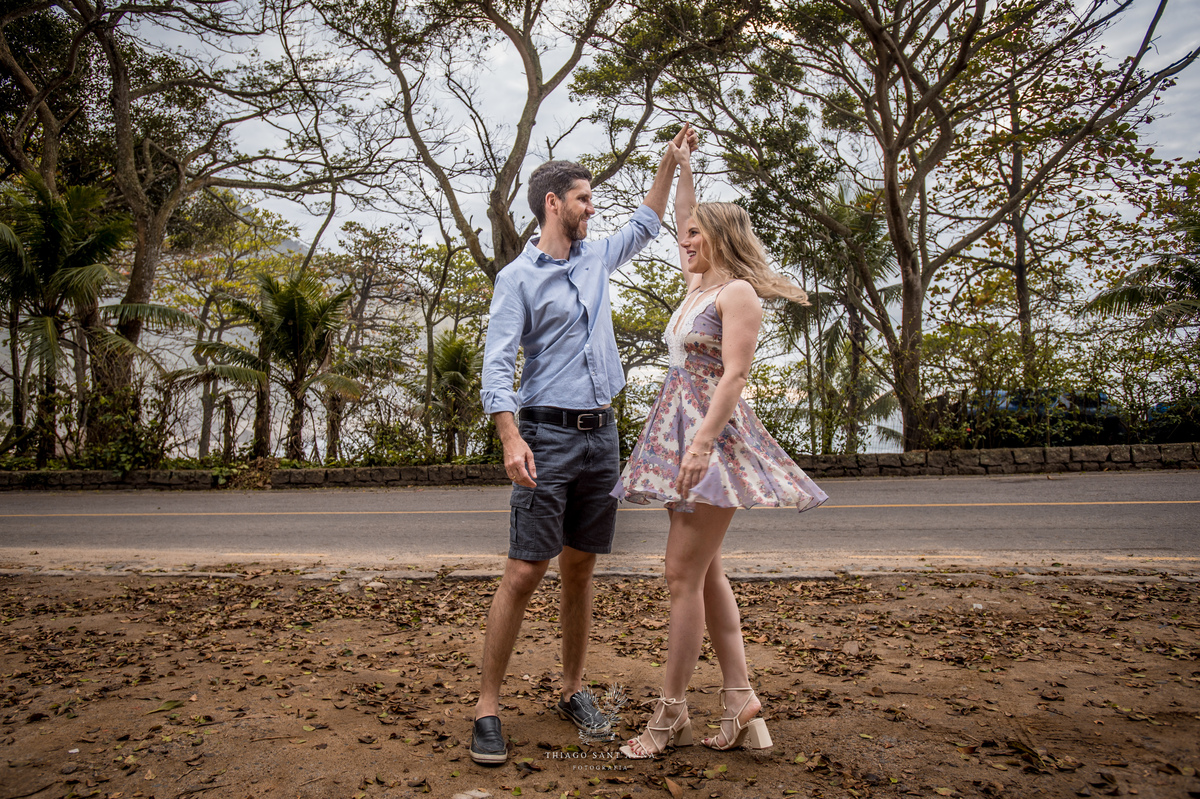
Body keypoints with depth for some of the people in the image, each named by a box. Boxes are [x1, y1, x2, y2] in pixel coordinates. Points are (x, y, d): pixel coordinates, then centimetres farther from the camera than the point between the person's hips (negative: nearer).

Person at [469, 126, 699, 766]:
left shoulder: (595, 259, 16)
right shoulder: (518, 277, -3)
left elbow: (646, 224, 34)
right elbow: (497, 366, -11)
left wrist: (669, 161, 31)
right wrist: (512, 439, -23)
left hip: (601, 435, 6)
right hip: (547, 436, -6)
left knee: (580, 567, 11)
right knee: (525, 571, -8)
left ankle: (573, 691, 23)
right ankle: (487, 708, 3)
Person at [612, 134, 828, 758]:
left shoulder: (738, 292, -7)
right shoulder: (697, 286, 18)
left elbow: (733, 375, -17)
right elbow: (684, 220, 36)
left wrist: (703, 441, -26)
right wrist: (682, 167, 34)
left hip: (712, 436, -9)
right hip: (679, 435, 9)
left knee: (685, 573, -7)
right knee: (705, 571, 8)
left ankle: (671, 712, 3)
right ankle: (740, 701, 14)